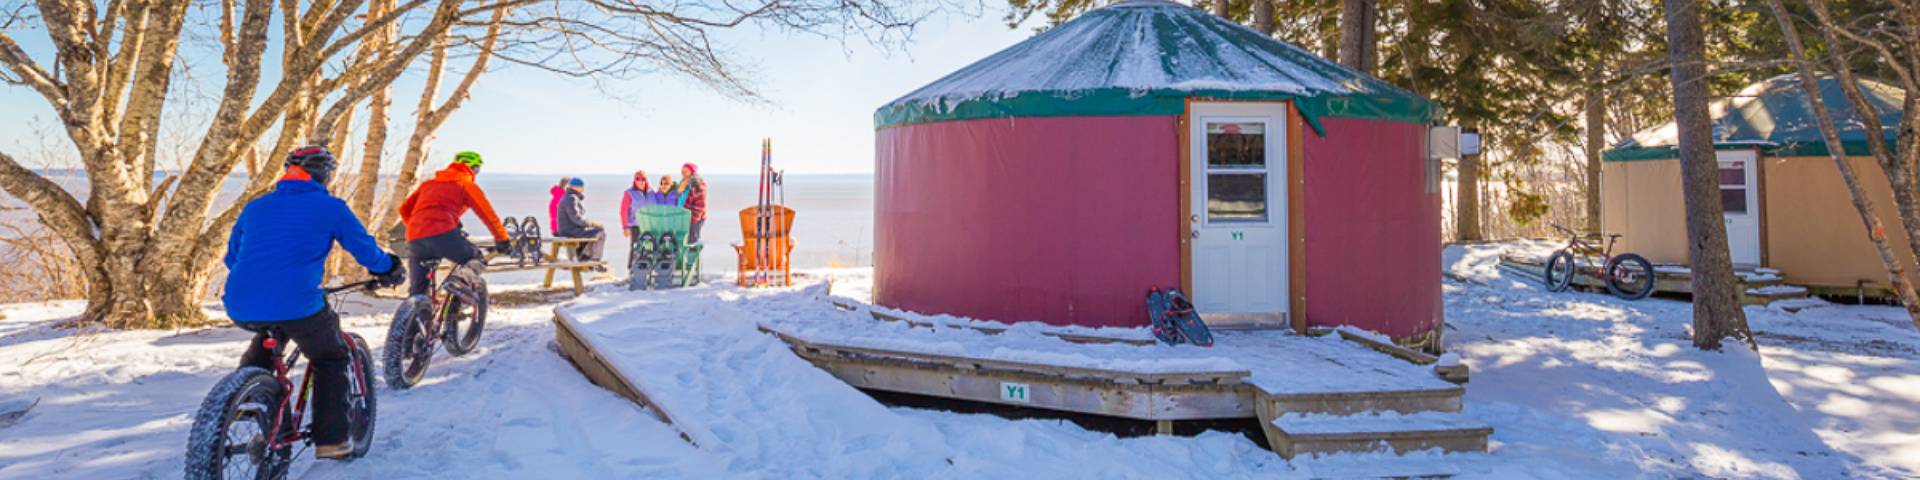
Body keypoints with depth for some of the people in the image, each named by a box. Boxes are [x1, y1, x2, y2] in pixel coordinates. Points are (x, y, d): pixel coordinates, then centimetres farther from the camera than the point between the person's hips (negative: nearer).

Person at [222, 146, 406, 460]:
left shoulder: (255, 207, 18)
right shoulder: (330, 207, 3)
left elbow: (232, 257, 30)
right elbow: (366, 249, 8)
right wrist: (390, 270, 29)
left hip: (240, 309, 5)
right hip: (295, 305, -5)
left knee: (267, 336, 39)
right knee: (330, 359, 18)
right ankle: (330, 440, 15)